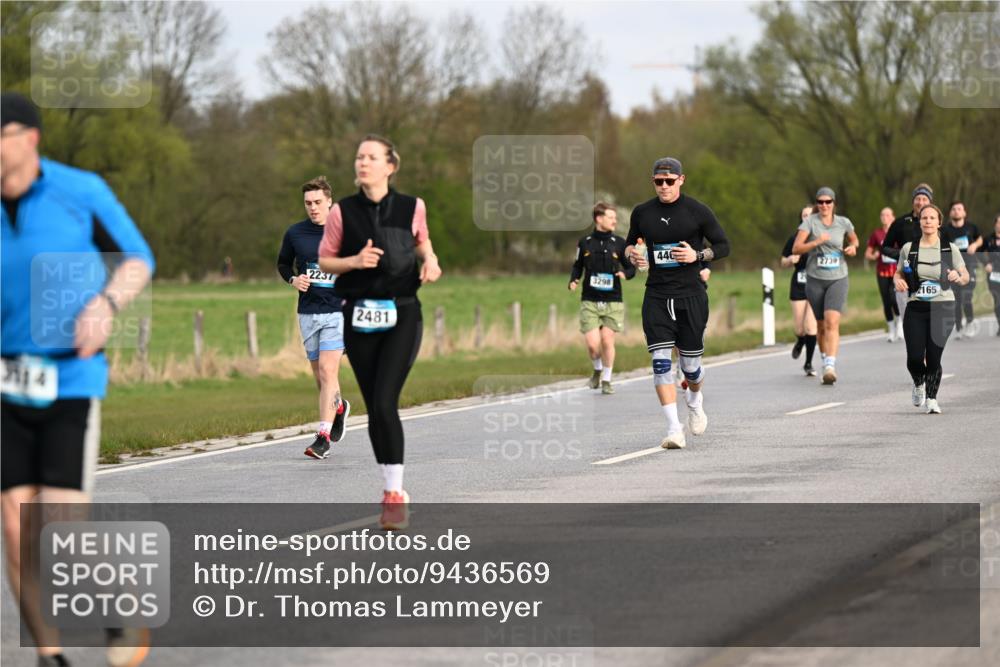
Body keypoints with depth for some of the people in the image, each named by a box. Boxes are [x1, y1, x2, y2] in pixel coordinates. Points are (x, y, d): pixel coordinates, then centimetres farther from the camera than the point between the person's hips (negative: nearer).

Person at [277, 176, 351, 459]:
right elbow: (283, 263, 19)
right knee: (320, 375, 12)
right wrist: (293, 279, -2)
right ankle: (339, 407, 44)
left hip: (336, 311, -4)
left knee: (327, 372, -14)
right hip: (307, 313, 4)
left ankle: (323, 437, -15)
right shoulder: (295, 234, 4)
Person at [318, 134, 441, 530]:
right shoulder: (343, 212, 0)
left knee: (385, 402, -15)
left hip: (402, 314, -2)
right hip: (359, 316, 2)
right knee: (374, 408, 5)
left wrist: (429, 260, 1)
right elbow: (325, 261, 5)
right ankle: (391, 487, 19)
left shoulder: (411, 208, 0)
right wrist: (355, 261, -13)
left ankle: (395, 492, -10)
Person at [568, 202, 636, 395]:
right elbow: (577, 266, 14)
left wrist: (625, 274, -15)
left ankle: (607, 380, 13)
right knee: (593, 344, -7)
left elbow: (631, 267, 8)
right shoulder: (585, 243, 3)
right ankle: (597, 370, 25)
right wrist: (573, 281, -5)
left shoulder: (619, 243, 2)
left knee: (607, 341, -5)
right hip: (589, 301, 0)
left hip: (613, 301, 0)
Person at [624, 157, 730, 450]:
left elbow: (723, 246, 4)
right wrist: (632, 253, -2)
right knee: (660, 361, -13)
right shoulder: (642, 213, 7)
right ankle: (674, 429, -13)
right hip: (656, 296, 2)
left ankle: (694, 399, 41)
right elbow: (630, 242, 21)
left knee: (690, 365, 5)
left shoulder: (698, 211, -2)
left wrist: (697, 255, -14)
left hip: (691, 296, -2)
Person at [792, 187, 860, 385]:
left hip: (838, 279, -1)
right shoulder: (810, 222, -3)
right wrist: (816, 242, -25)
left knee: (832, 323, -19)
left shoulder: (843, 223, 3)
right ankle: (825, 360, 32)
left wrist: (853, 247, 1)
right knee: (821, 326, 11)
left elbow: (854, 239, 24)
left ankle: (831, 367, -28)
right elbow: (796, 248, -11)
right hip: (815, 279, 1)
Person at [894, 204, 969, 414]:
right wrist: (898, 280, -6)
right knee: (915, 358, -7)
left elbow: (966, 277, 8)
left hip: (942, 309, -1)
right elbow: (899, 272, 17)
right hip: (916, 309, 1)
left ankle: (931, 398, 11)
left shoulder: (950, 249, 3)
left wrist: (958, 277, -15)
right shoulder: (908, 249, 5)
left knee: (934, 357, -8)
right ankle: (919, 384, 27)